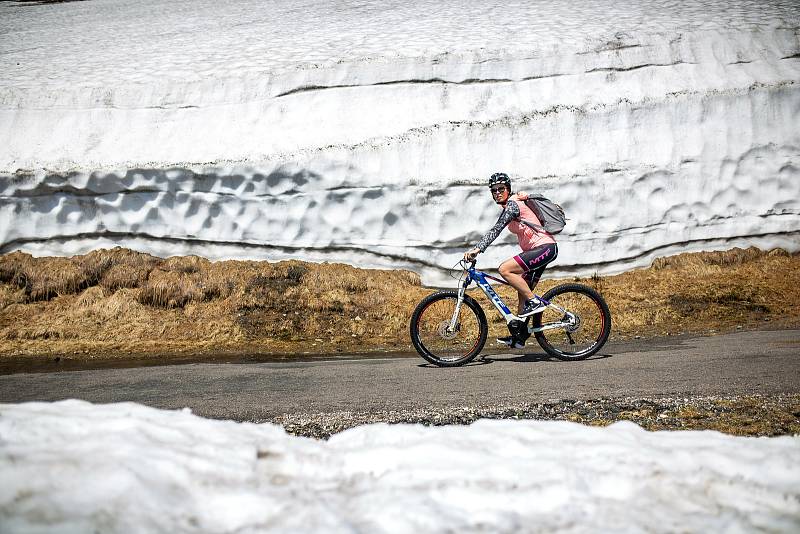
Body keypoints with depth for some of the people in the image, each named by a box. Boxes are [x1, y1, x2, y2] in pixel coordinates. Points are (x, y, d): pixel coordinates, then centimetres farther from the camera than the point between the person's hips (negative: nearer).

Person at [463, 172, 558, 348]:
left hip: (545, 247, -10)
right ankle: (518, 336, 14)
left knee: (504, 269, -22)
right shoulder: (510, 205, 17)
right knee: (523, 292, 10)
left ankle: (535, 302, -14)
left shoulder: (512, 204, -13)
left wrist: (477, 249, -31)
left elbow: (496, 229, -24)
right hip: (537, 249, 10)